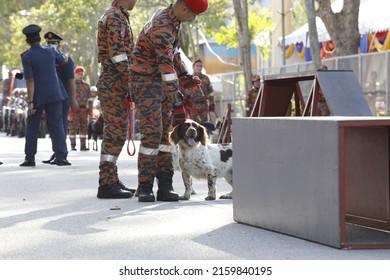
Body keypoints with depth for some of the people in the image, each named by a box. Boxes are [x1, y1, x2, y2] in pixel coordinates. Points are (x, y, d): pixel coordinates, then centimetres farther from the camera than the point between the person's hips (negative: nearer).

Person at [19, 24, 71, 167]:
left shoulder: (26, 57, -10)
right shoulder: (50, 52, 1)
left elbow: (30, 80, -15)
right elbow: (64, 60, 22)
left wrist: (30, 101, -13)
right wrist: (65, 52, 46)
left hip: (37, 97, -2)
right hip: (54, 95, 2)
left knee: (32, 127, 10)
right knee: (56, 125, 2)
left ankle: (30, 158, 10)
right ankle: (61, 157, -6)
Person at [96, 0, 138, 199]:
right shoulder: (116, 17, -13)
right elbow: (118, 54, -21)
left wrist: (128, 82, 21)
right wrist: (131, 83, -19)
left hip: (111, 85, 11)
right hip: (114, 84, -11)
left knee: (113, 134, 14)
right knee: (115, 134, -10)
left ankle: (111, 180, 20)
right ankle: (106, 185, -9)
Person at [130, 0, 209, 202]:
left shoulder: (172, 18, 5)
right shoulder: (161, 28, -28)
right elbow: (166, 66, -34)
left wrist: (184, 74, 25)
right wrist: (176, 104, -37)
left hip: (161, 82, 9)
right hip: (145, 82, -9)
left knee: (166, 132, 3)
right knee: (152, 133, -16)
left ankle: (165, 186, 3)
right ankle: (145, 187, -10)